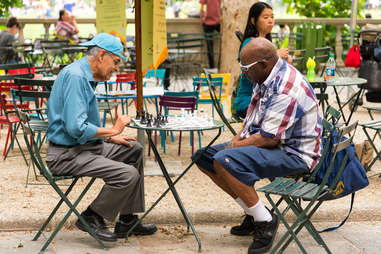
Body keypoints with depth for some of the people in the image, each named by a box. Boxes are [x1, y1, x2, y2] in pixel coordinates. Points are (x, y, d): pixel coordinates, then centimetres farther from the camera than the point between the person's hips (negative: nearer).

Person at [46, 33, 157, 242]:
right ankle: (91, 218, 1)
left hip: (85, 146, 11)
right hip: (67, 155, -11)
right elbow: (76, 128, -28)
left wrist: (110, 138, 10)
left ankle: (127, 221, 17)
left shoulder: (85, 76, 14)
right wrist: (113, 130, -14)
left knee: (135, 150, 16)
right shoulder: (75, 76, -19)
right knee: (128, 175, -22)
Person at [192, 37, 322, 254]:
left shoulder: (287, 89, -25)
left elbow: (269, 139, -26)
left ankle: (265, 220, -16)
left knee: (225, 161, -30)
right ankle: (252, 212, 8)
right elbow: (253, 121, 19)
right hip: (271, 145, 11)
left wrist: (234, 147, -12)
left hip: (294, 154, -11)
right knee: (204, 156, 6)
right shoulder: (267, 79, 7)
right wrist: (238, 139, 2)